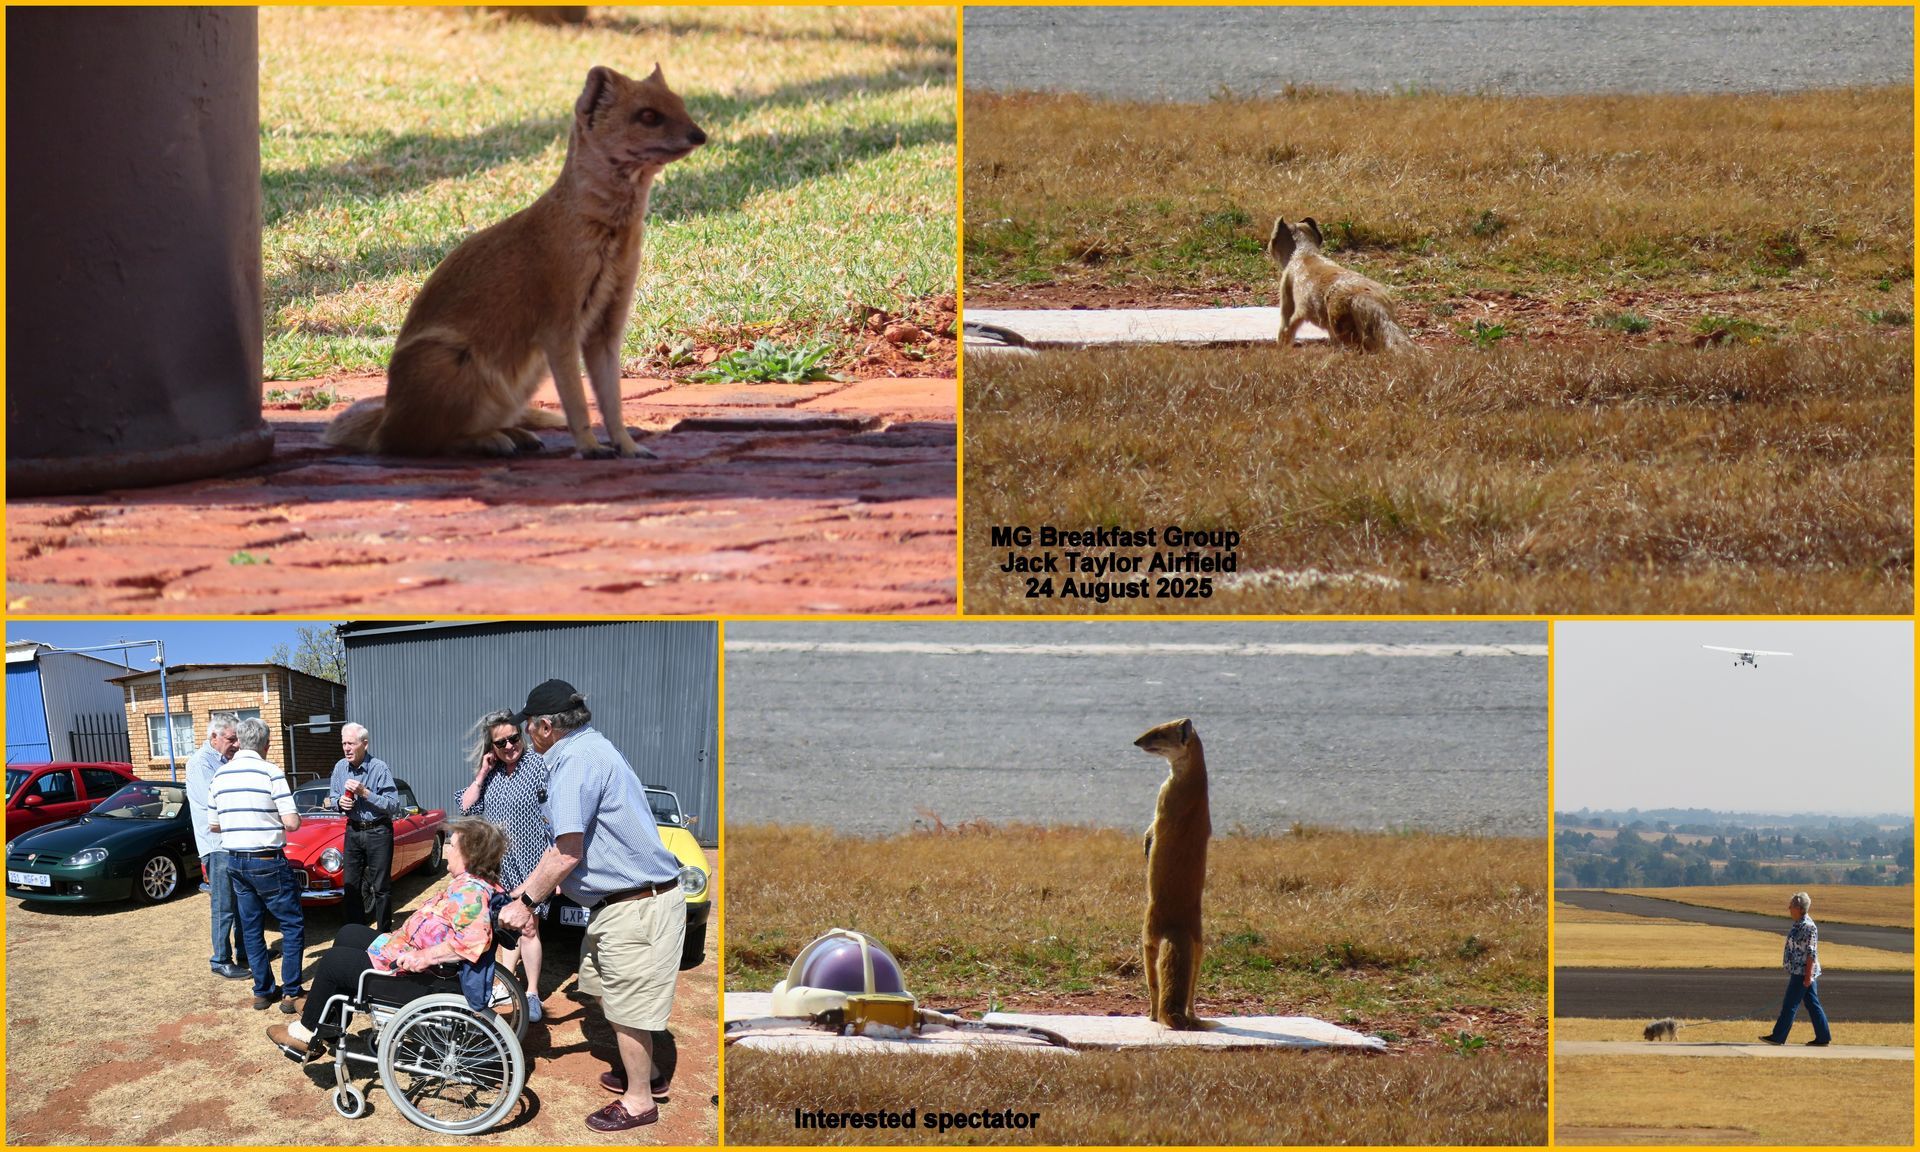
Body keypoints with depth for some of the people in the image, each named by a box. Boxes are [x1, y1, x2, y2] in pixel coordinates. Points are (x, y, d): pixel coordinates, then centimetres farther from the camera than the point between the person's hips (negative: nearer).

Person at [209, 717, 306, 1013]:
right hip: (267, 860, -5)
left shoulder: (220, 775, 3)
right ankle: (290, 993, 2)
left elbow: (214, 825, 10)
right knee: (293, 924, 5)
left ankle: (263, 991, 18)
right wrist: (290, 816, 6)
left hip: (234, 861, 5)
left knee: (251, 928, 15)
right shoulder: (270, 772, -13)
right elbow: (292, 823, -16)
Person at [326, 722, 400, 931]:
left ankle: (384, 934, 8)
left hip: (378, 830, -5)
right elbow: (332, 798, 14)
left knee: (381, 886, 0)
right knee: (350, 885, 8)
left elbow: (393, 804, -17)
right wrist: (339, 802, -9)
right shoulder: (340, 767, 2)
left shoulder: (380, 768, -14)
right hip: (353, 830, 5)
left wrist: (365, 793, -25)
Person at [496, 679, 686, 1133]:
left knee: (627, 1004, 2)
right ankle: (643, 1072, 38)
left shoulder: (577, 760, -21)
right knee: (603, 988, 23)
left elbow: (567, 854, -22)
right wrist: (526, 888, 21)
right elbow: (565, 843, 20)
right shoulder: (590, 748, 13)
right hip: (620, 902, 10)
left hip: (637, 905, -10)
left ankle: (639, 1100, 16)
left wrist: (527, 901, -11)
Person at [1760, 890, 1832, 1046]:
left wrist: (1808, 975, -22)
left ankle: (1778, 1037, 1)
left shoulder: (1809, 927, -17)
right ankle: (1823, 1038, 13)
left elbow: (1812, 953, -20)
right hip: (1798, 972, 10)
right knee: (1812, 1004, 11)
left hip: (1803, 973, -10)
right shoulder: (1799, 924, 12)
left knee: (1790, 1005, -4)